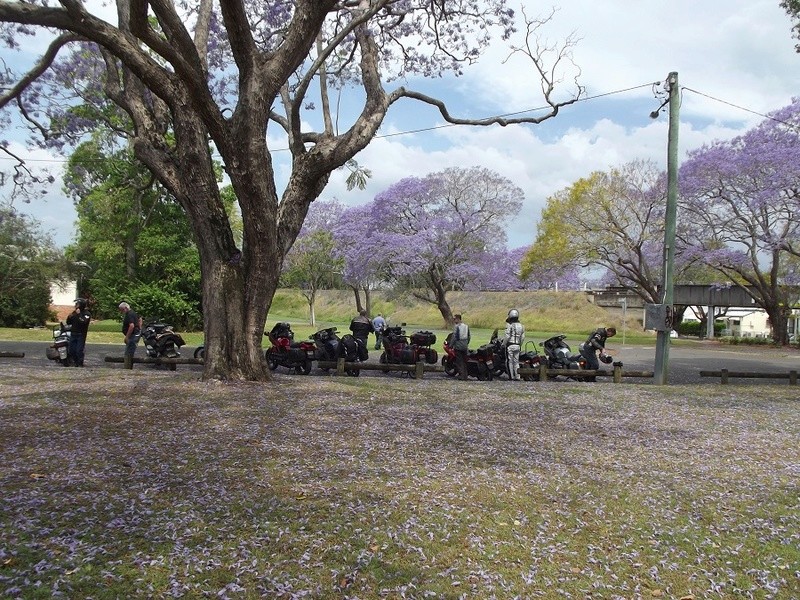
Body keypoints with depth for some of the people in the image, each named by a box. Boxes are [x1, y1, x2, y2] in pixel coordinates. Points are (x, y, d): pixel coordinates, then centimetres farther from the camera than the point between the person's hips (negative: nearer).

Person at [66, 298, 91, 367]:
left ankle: (80, 364, -4)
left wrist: (79, 314, -19)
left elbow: (84, 322, -23)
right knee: (71, 350, 5)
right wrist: (70, 316, -2)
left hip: (81, 335, -7)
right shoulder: (74, 313, 16)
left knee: (79, 351, -11)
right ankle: (74, 363, 17)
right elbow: (68, 322, 17)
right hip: (73, 334, 7)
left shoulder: (86, 314, -5)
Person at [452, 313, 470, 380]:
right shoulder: (466, 326, 9)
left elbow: (454, 337, -14)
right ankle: (465, 375, 13)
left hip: (458, 346, -6)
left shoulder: (456, 326, -11)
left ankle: (461, 374, -5)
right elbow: (469, 336, 15)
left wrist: (452, 346, -8)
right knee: (464, 361, 12)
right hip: (465, 346, 6)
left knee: (459, 361, -1)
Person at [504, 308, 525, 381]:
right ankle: (517, 377, 9)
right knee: (516, 361, 11)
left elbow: (507, 336, -15)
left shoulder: (509, 325, -11)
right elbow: (523, 337, 10)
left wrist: (505, 344, -4)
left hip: (510, 345, -6)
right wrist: (520, 345, 18)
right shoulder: (521, 325, 10)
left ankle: (511, 377, -1)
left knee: (509, 361, 0)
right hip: (517, 346, 6)